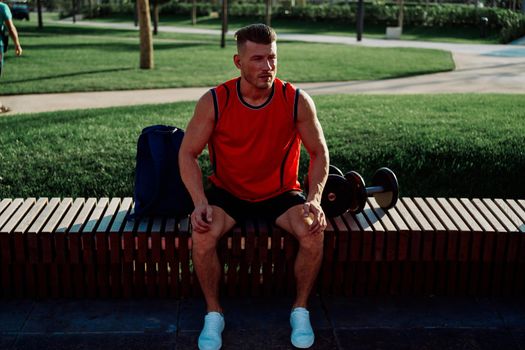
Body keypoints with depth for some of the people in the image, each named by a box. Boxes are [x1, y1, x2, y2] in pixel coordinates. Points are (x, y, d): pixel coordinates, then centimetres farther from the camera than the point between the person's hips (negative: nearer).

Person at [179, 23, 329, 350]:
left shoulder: (297, 101, -14)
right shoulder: (214, 102, -15)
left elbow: (319, 152, -3)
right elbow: (188, 154, -8)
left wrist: (314, 199, -19)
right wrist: (200, 202, -23)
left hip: (281, 193, 1)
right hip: (228, 192, 0)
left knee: (314, 233, -26)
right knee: (202, 235, -29)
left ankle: (301, 309, 0)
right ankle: (214, 313, -4)